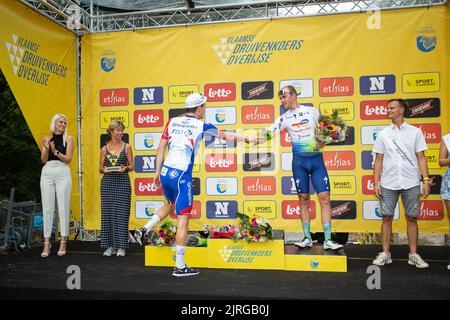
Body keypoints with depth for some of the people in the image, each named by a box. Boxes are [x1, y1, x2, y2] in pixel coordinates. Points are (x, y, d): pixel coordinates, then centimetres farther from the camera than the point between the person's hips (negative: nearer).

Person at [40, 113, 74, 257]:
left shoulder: (68, 139, 6)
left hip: (63, 173, -2)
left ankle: (63, 242, 5)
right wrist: (46, 147, -10)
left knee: (63, 207, -2)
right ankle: (47, 243, 6)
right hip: (47, 173, 2)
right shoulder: (46, 139, 12)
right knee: (47, 208, 1)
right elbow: (43, 160, 6)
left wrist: (55, 151, -16)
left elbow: (68, 158, -3)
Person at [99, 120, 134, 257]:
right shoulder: (104, 149, 9)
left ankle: (121, 246, 6)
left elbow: (132, 166, 6)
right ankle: (110, 245, 12)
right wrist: (104, 169, -10)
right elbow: (100, 168, 12)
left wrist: (125, 168, -15)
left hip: (123, 182, -2)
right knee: (107, 213, 2)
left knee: (121, 213, -3)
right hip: (107, 182, 2)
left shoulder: (126, 147, 5)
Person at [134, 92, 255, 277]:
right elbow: (226, 136, 9)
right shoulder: (201, 126, -2)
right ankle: (180, 267, 7)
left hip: (165, 172, 6)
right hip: (181, 176, -6)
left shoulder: (172, 121, 9)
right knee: (183, 219, 1)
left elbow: (161, 148, 9)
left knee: (171, 205, 31)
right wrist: (247, 139, 23)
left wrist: (157, 171, 16)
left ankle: (144, 230, 18)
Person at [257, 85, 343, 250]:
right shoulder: (284, 117, 8)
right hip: (299, 160, 1)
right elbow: (268, 133, 1)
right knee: (304, 199, 4)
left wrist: (322, 142, -9)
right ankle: (307, 238, 13)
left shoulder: (312, 111, 5)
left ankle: (328, 240, -2)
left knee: (325, 198, -7)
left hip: (316, 158, -1)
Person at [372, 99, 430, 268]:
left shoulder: (415, 132, 6)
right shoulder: (383, 134, 7)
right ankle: (385, 253, 12)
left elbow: (421, 158, 5)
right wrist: (376, 183, 1)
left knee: (412, 218, 5)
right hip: (388, 183, 1)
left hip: (411, 183, 0)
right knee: (387, 217, 3)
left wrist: (426, 180, -3)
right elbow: (378, 160, 7)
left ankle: (413, 255, 15)